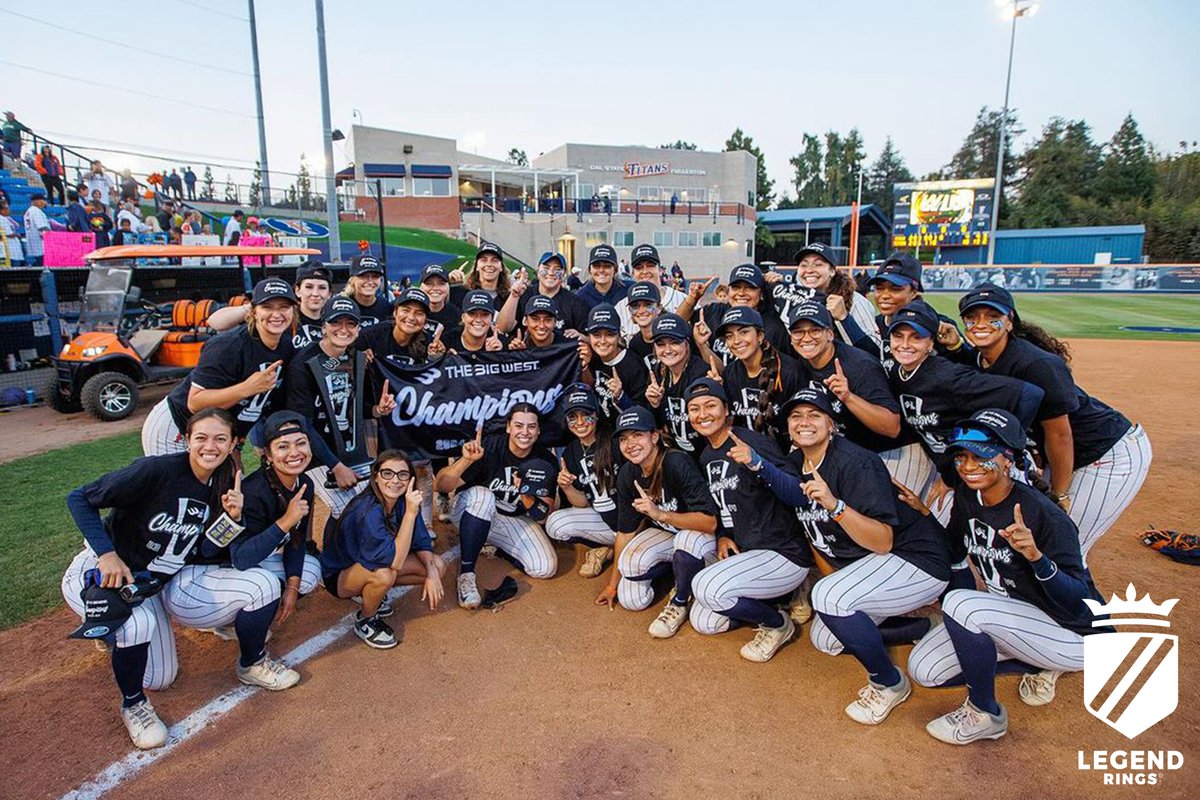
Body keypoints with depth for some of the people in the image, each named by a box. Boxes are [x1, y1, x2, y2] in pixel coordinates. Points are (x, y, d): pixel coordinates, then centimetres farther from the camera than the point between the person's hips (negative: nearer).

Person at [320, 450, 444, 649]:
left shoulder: (405, 501, -14)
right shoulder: (367, 511, -34)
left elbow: (422, 542, -6)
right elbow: (395, 561, -39)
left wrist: (431, 574, -22)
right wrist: (411, 513, -44)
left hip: (376, 561, 7)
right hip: (339, 574, -7)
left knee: (437, 566, -7)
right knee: (384, 574, -38)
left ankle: (374, 591, 9)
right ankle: (364, 621, -6)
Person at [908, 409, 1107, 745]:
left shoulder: (1043, 513, -25)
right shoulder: (967, 499, -4)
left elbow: (1078, 603, -26)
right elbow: (952, 550, 12)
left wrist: (1036, 557, -43)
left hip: (1074, 635, -7)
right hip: (1006, 616, 8)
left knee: (959, 602, -33)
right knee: (922, 669, -4)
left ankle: (985, 714, -8)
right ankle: (1039, 665, 12)